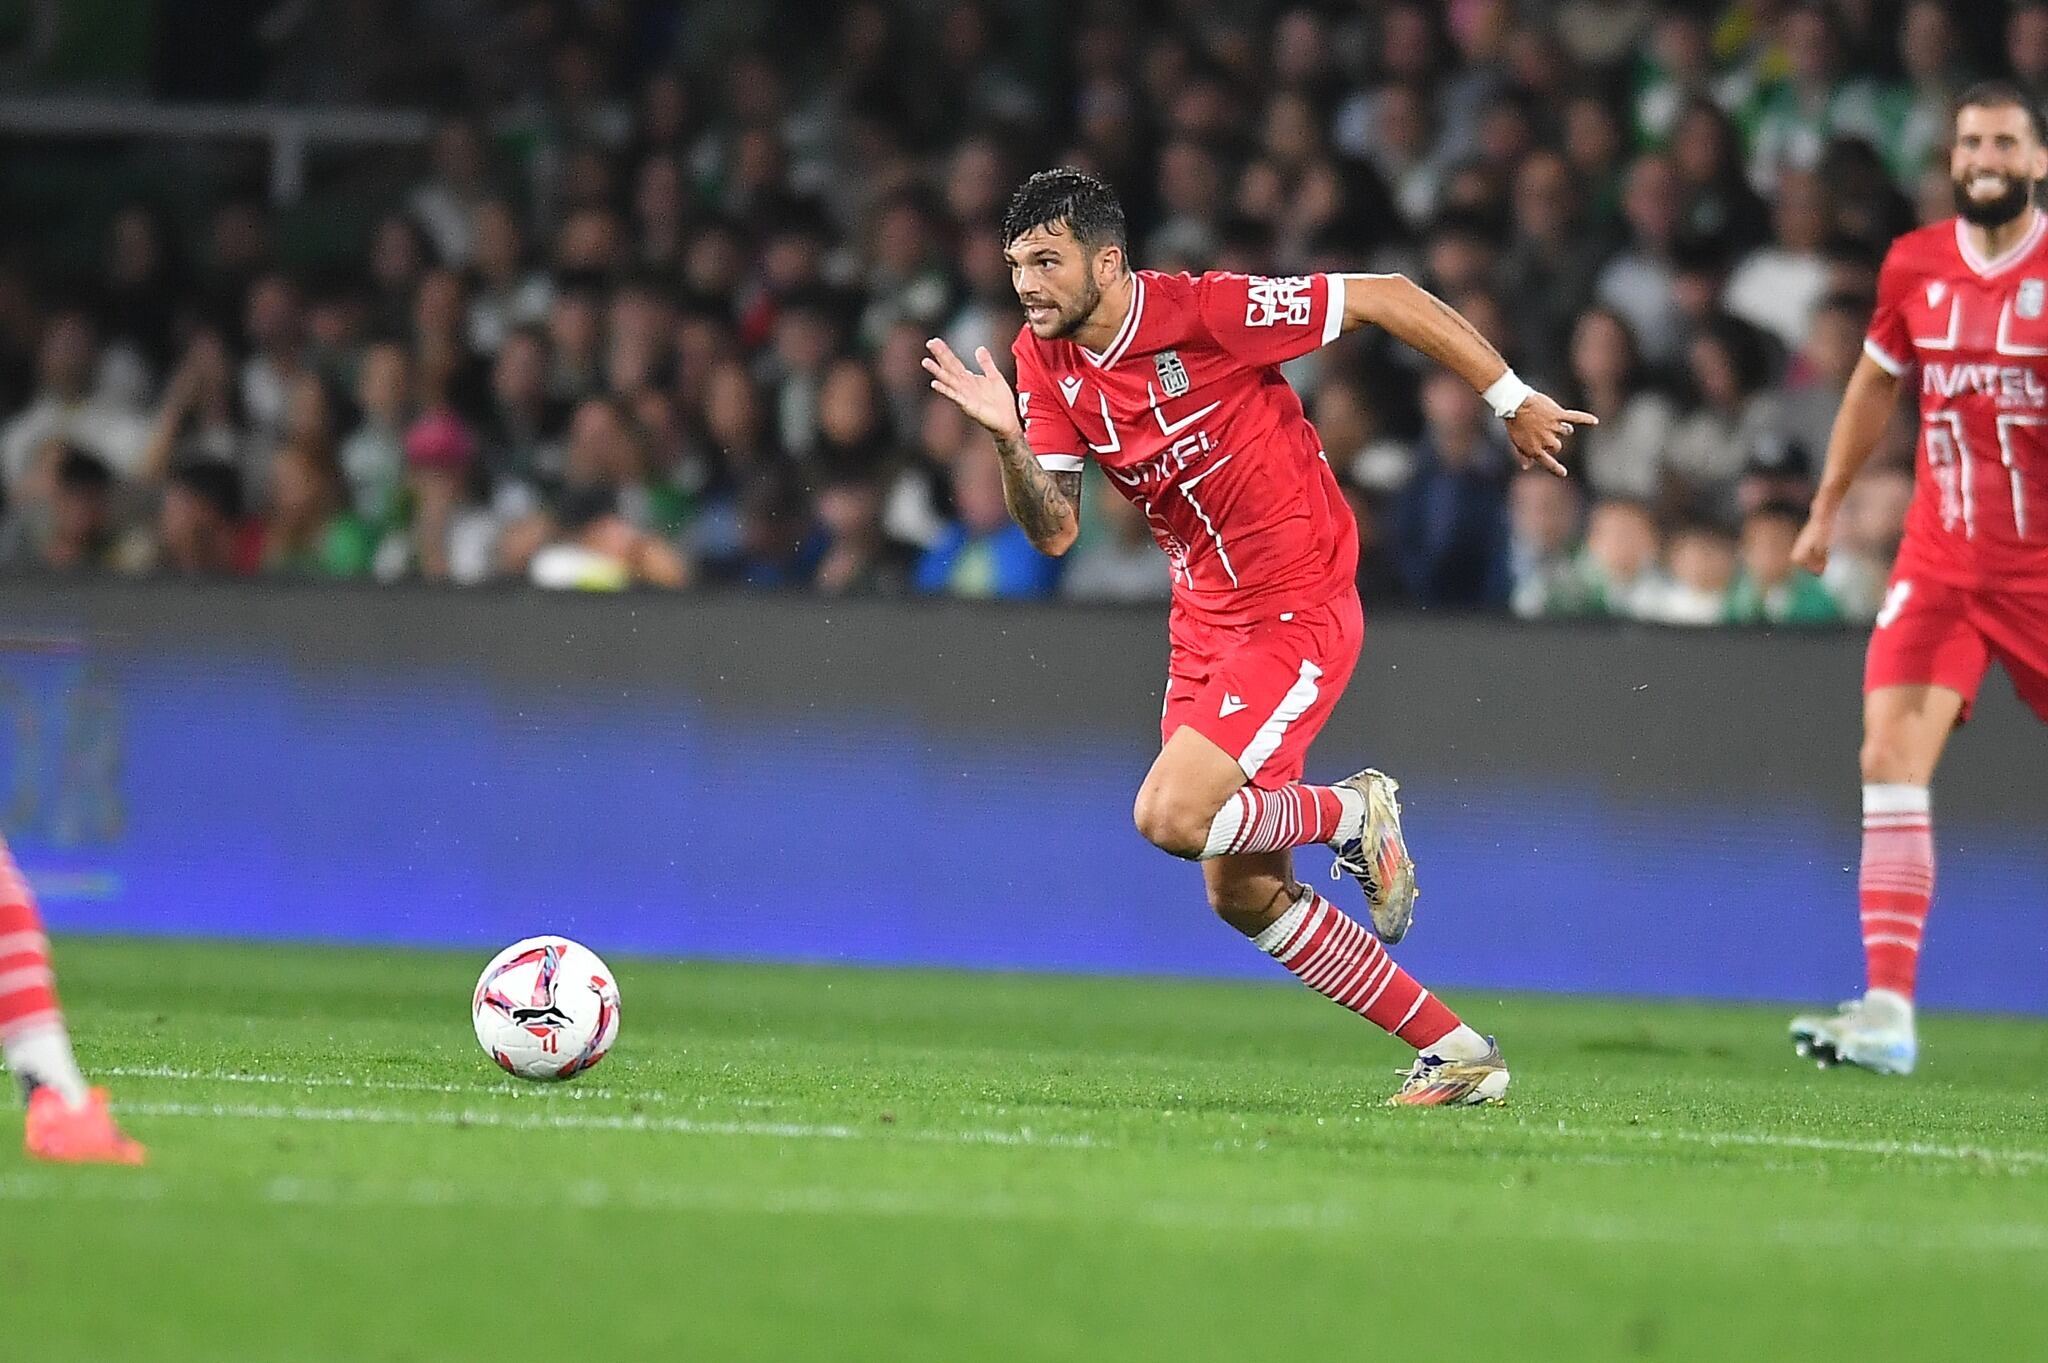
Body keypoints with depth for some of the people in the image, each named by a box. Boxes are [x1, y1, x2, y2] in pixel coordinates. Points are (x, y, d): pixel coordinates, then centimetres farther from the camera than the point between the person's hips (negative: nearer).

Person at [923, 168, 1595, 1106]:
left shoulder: (1207, 312, -21)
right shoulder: (1042, 360, -1)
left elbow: (1384, 297, -13)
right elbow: (1055, 533, -1)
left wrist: (1513, 402, -6)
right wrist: (1007, 438, -20)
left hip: (1298, 610, -8)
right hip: (1204, 621, 8)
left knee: (1171, 817, -24)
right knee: (1244, 895, 8)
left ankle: (1353, 813, 5)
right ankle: (1456, 1054, 19)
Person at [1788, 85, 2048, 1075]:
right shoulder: (1915, 267, 4)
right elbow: (1875, 385, 20)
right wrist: (1826, 507, 24)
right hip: (1938, 564, 3)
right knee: (1891, 756, -12)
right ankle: (1887, 1013, -16)